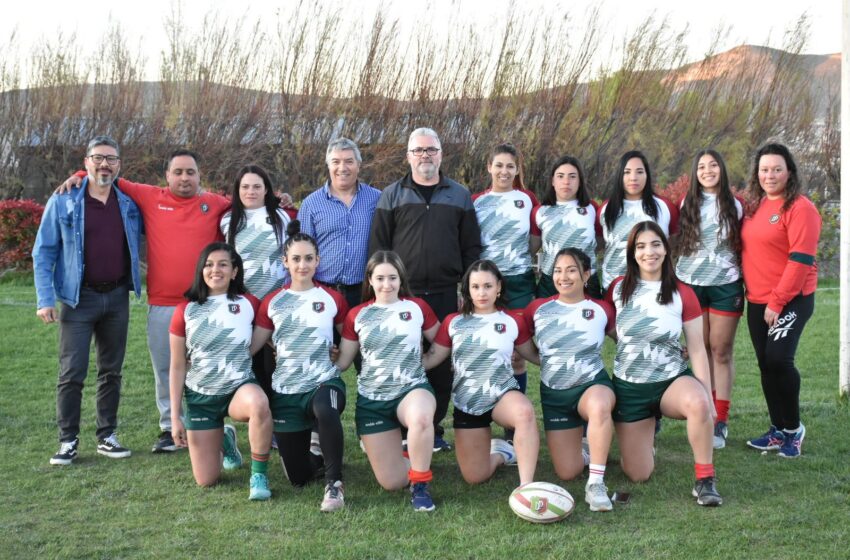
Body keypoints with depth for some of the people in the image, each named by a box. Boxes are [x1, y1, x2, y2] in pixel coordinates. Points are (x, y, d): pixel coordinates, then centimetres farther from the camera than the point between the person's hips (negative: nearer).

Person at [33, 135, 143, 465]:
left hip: (117, 297, 3)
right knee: (72, 373, -4)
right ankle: (68, 441, 5)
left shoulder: (130, 204, 6)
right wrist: (45, 299, -10)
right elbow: (43, 252, -3)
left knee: (112, 371, 10)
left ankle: (107, 436, 20)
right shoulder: (63, 202, -3)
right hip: (79, 298, -3)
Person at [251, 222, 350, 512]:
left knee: (325, 410, -43)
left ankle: (334, 482, -24)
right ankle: (325, 460, 40)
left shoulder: (333, 299, 2)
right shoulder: (272, 302, 5)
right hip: (285, 389, 3)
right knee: (298, 476, 4)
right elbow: (251, 345, 6)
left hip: (324, 381, -2)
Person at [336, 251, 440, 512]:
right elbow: (342, 362, 8)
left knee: (420, 416, -41)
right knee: (391, 482, -4)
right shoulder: (357, 315, 3)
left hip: (413, 388, -2)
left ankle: (421, 484, -17)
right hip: (372, 399, 2)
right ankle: (412, 457, 32)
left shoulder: (418, 307, 0)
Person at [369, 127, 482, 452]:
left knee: (443, 364, 3)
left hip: (445, 294, 2)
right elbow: (378, 245, 5)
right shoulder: (392, 196, 7)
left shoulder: (459, 196, 12)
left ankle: (433, 430, 14)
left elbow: (471, 247, 11)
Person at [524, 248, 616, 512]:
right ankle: (584, 443, 35)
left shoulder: (602, 310, -3)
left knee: (599, 406, -42)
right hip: (553, 393, 2)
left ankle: (596, 484, -31)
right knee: (567, 473, 0)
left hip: (593, 383, -2)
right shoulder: (538, 309, -2)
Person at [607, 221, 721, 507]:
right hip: (629, 387, 1)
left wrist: (708, 397, -10)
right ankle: (643, 436, 35)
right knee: (638, 475, 0)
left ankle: (705, 480, -21)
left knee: (698, 403, -39)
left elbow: (697, 350, -6)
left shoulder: (683, 294, -6)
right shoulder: (618, 289, -3)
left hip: (673, 381, -1)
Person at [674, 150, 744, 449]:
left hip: (725, 286, -1)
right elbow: (676, 241, 10)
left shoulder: (734, 206, 3)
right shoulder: (687, 204, 6)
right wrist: (675, 280, 5)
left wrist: (743, 284, 2)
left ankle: (721, 421, 2)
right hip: (691, 284, 1)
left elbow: (743, 246, 6)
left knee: (721, 352, -1)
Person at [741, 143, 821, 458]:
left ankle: (793, 428, 2)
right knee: (766, 365, 9)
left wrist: (777, 301, -18)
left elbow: (800, 260, -17)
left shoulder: (800, 208, -12)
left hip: (791, 301, -7)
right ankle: (778, 431, 19)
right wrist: (747, 291, 9)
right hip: (757, 302, 7)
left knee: (779, 359, -16)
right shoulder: (756, 207, 11)